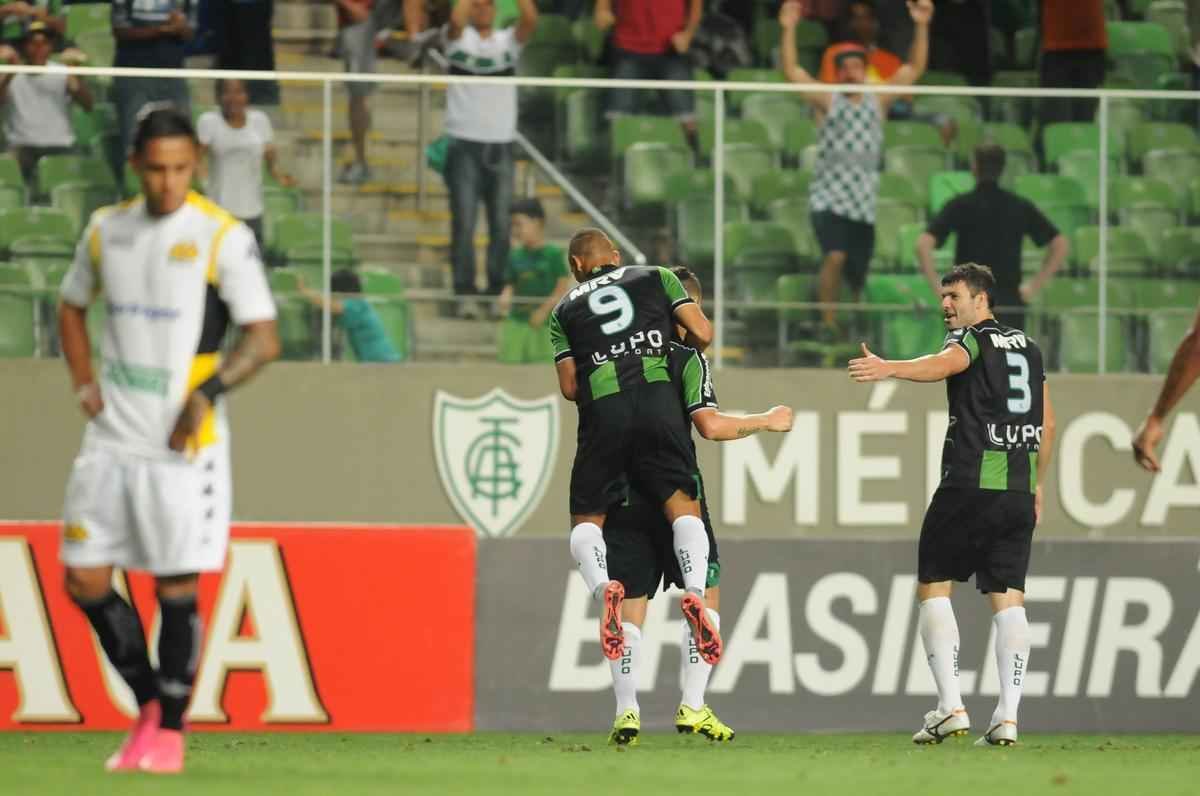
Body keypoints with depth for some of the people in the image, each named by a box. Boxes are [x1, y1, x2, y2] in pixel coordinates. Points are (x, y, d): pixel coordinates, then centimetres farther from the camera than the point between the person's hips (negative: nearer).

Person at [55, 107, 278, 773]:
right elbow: (72, 307, 24)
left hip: (182, 444, -5)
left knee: (176, 588, -2)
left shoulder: (223, 237, -8)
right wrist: (83, 383, 9)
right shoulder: (107, 229, 8)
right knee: (84, 579, 3)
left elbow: (264, 338, -9)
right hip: (112, 437, 5)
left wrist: (209, 390, -23)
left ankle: (169, 730, 10)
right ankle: (149, 703, 20)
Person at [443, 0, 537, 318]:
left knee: (501, 225, 1)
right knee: (464, 222, -6)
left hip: (501, 145, 2)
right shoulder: (458, 38, 4)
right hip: (464, 145, -2)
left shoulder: (508, 40, 8)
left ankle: (498, 292, 7)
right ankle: (465, 294, -5)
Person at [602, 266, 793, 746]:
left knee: (629, 607, 7)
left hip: (621, 495, 4)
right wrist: (766, 422, -3)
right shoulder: (686, 359, -7)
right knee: (705, 597, 9)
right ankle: (692, 707, 0)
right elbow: (710, 425, -16)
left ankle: (626, 711, -7)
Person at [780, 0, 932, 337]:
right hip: (829, 199, -3)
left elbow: (914, 69, 8)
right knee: (835, 256, -24)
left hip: (863, 204, 3)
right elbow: (792, 71, -4)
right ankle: (827, 322, -18)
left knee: (858, 274, 6)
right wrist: (788, 30, -14)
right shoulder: (828, 102, 4)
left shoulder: (878, 102, 10)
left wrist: (921, 27, -2)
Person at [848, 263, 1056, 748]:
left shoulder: (970, 340, -2)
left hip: (969, 485, -6)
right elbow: (1048, 425, 23)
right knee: (1008, 599, 4)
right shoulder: (1028, 348, 20)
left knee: (933, 588, 3)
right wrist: (1037, 486, 31)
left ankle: (950, 707, -7)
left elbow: (943, 364, -27)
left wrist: (889, 369, -45)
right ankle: (1007, 716, -6)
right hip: (1019, 490, 6)